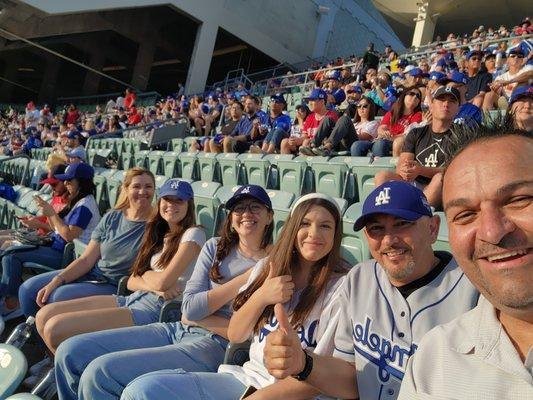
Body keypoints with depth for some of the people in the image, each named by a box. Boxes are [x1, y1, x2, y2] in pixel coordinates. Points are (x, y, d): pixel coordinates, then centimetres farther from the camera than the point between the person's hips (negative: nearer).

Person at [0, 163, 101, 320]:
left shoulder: (84, 205, -17)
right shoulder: (77, 201, 15)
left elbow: (69, 235, -21)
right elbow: (59, 228, 16)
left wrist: (52, 213, -13)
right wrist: (48, 211, 2)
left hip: (65, 255, -10)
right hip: (57, 247, 10)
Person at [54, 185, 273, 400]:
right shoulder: (214, 247, 10)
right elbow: (189, 308, -1)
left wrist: (198, 315, -7)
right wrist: (244, 278, -8)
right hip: (178, 329, 6)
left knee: (100, 372, -21)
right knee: (70, 352, -4)